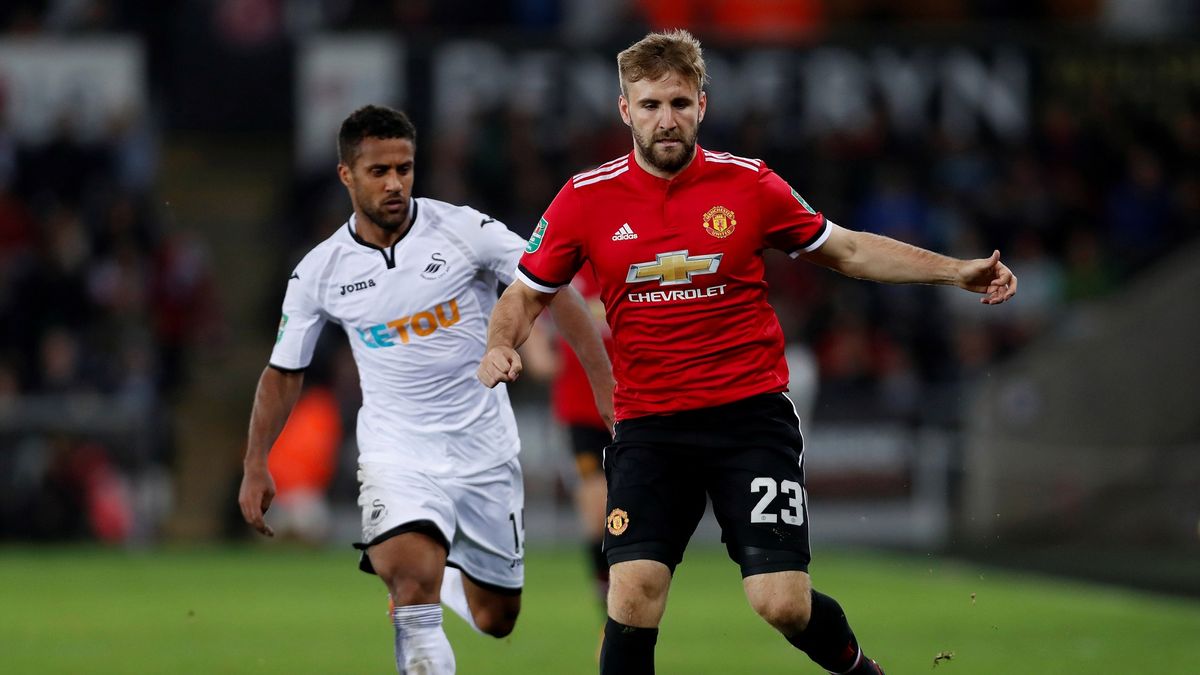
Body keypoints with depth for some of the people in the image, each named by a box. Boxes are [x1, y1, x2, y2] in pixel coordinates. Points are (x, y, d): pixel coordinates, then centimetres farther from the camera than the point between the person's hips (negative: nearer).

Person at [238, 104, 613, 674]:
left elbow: (552, 292, -4)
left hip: (485, 450, 1)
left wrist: (606, 388, -11)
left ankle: (443, 577, 45)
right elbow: (284, 372, 9)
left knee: (495, 619, 11)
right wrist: (255, 466, 6)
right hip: (396, 451, -1)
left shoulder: (463, 230, -9)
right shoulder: (318, 273, -4)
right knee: (414, 579, -29)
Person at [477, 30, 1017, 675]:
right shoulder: (586, 198, -1)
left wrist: (956, 271, 5)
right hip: (647, 425, 1)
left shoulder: (749, 184, -1)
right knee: (634, 592, -18)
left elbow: (846, 250, 12)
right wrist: (500, 346, -9)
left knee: (783, 605, -9)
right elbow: (527, 293, 12)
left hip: (750, 415, -1)